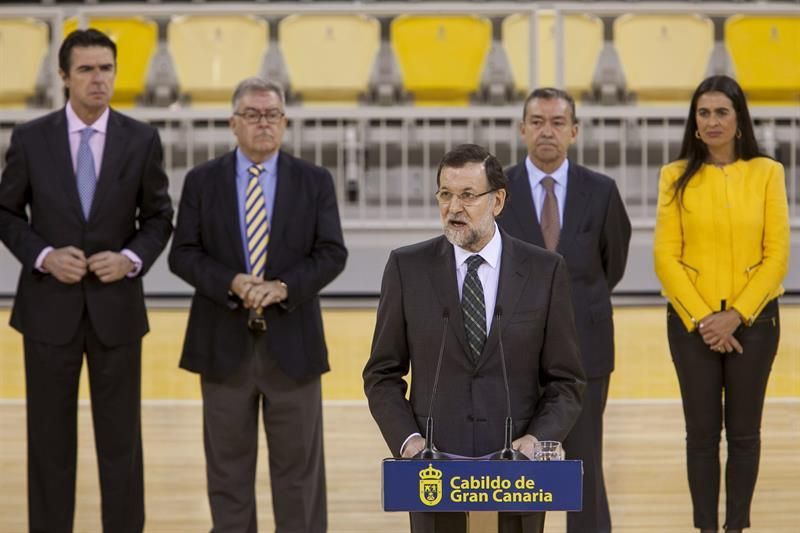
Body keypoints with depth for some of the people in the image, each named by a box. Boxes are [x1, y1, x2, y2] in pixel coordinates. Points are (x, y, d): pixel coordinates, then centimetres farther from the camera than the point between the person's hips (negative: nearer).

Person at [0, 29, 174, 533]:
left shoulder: (142, 139, -1)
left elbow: (159, 217, 6)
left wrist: (132, 259, -12)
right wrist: (43, 256, -12)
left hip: (116, 307, 0)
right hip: (49, 307, 0)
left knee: (121, 437, 5)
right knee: (50, 438, 7)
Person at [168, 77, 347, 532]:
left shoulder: (315, 182, 4)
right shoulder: (202, 181, 4)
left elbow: (332, 253, -2)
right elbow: (183, 253, 0)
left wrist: (283, 287, -17)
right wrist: (231, 283, -17)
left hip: (291, 340, 0)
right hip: (224, 341, 0)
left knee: (299, 463, 5)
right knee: (228, 464, 7)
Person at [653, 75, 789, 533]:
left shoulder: (767, 173, -1)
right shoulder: (677, 177, 0)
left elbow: (777, 255, -4)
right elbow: (666, 257, -3)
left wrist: (736, 315, -11)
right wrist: (702, 318, -11)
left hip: (753, 320, 0)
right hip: (692, 323, 0)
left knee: (744, 432, 6)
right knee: (702, 433, 4)